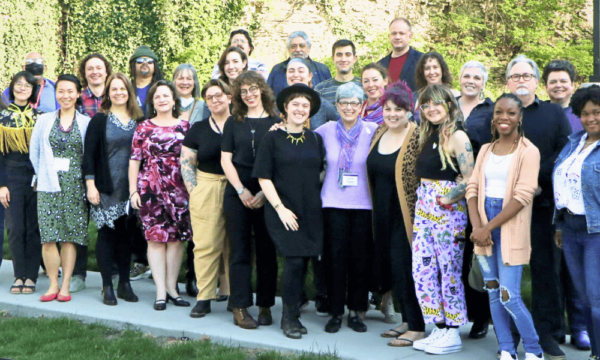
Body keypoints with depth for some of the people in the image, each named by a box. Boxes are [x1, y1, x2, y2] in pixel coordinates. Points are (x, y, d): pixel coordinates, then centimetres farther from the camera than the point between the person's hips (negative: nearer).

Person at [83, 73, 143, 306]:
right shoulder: (100, 120, 1)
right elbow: (89, 154, -3)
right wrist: (90, 185, -10)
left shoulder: (139, 121, 10)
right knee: (107, 232, -1)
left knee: (126, 234, 7)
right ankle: (107, 286, 7)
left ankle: (124, 283, 18)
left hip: (131, 188, 3)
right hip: (107, 188, -3)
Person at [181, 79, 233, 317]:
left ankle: (234, 296, 13)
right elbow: (186, 163, 7)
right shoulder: (198, 129, 9)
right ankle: (204, 298, 4)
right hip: (206, 191, 0)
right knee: (205, 244, -2)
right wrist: (194, 191, -3)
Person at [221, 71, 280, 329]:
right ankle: (240, 308, 4)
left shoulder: (276, 123, 4)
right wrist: (242, 190, -6)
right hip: (237, 194, 1)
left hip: (267, 195, -1)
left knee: (266, 250, 3)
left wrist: (265, 193, -10)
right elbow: (226, 160, 6)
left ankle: (265, 306, 12)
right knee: (240, 250, 0)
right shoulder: (233, 123, 9)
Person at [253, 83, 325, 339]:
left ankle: (291, 315, 16)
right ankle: (289, 316, 3)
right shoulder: (273, 138, 0)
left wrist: (316, 197, 5)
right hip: (283, 210, -4)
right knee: (295, 260, -12)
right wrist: (280, 207, -11)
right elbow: (264, 177, -3)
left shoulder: (315, 139, 12)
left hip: (311, 211, 4)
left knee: (304, 260, 2)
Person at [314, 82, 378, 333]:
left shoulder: (372, 131, 1)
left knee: (361, 258, 4)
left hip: (363, 204, 0)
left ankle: (356, 310, 18)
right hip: (333, 203, 1)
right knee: (335, 257, 2)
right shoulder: (327, 131, 5)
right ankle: (336, 311, 13)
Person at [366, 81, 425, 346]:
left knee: (405, 267, -5)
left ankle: (417, 327, 6)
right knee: (391, 266, 11)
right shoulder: (379, 133, 8)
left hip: (406, 214, -7)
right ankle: (407, 321, 24)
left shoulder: (417, 137, -14)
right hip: (384, 215, 7)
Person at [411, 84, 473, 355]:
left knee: (449, 271, -1)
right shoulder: (428, 135, 15)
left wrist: (446, 199, -12)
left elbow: (470, 179, -17)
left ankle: (452, 335, 10)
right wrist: (424, 200, 5)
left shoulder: (457, 136, -10)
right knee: (422, 270, 6)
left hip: (447, 209, -8)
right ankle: (439, 329, 17)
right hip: (423, 208, 8)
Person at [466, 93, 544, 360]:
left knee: (509, 296, -8)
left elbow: (523, 196, -14)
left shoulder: (528, 152, -6)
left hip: (510, 226, -5)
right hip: (484, 227, 6)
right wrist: (477, 227, -11)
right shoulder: (485, 150, 12)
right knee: (493, 292, 8)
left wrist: (488, 227, -17)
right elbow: (473, 188, 5)